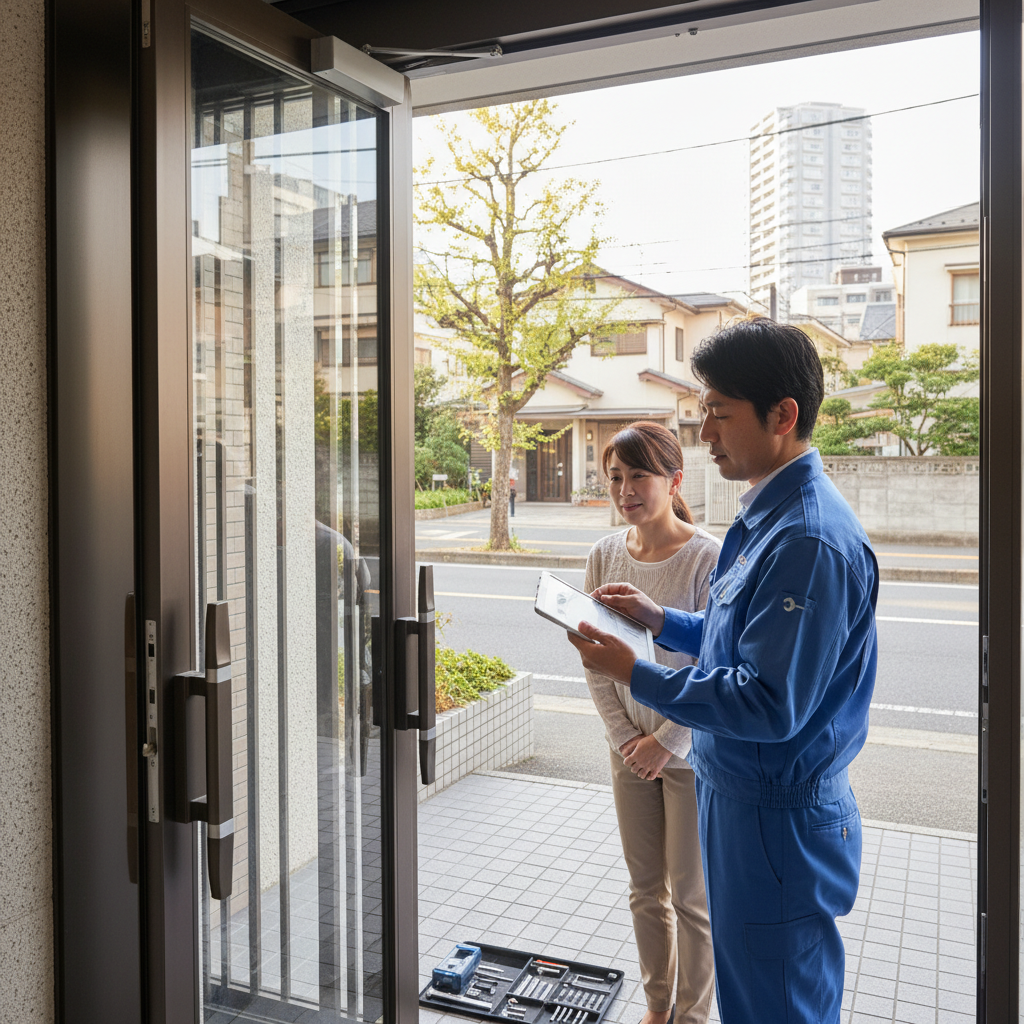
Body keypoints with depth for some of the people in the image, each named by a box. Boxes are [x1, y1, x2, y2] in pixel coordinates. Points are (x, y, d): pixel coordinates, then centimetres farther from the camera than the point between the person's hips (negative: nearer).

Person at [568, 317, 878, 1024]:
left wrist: (635, 673, -22)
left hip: (779, 819, -9)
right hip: (740, 794, 10)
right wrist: (659, 619, 7)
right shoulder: (769, 516, 6)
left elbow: (772, 706, -28)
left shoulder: (809, 540, -27)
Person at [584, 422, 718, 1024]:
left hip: (694, 751, -5)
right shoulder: (605, 555, -3)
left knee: (692, 895, 10)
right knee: (646, 889, 18)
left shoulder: (709, 558, -19)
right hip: (631, 747, 5)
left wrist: (666, 743, -14)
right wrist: (625, 736, -4)